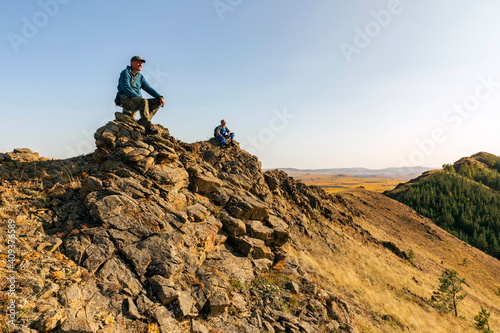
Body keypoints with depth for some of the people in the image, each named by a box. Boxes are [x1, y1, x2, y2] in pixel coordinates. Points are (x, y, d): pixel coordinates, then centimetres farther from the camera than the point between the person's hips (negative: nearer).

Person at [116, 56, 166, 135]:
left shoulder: (140, 76, 21)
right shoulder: (125, 73, 0)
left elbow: (149, 89, 15)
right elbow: (126, 88, -13)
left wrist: (160, 97, -2)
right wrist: (139, 97, -20)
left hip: (137, 101, 8)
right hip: (126, 100, -8)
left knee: (157, 102, -7)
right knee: (143, 101, -36)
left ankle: (141, 122, -18)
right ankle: (148, 127, -35)